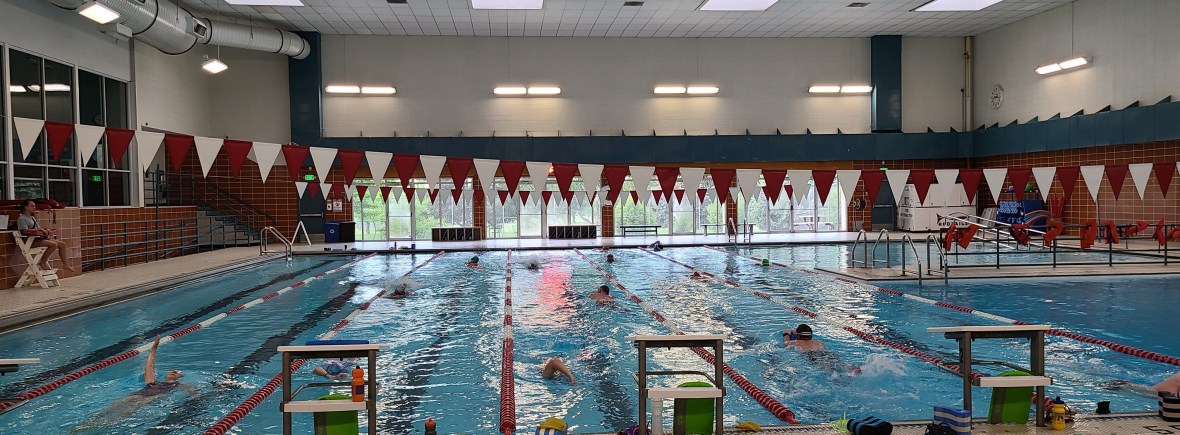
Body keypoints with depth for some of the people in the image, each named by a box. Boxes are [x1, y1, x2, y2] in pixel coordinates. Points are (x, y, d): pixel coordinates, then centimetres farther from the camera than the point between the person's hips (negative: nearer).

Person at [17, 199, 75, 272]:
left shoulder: (32, 218, 24)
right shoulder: (22, 219, -6)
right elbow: (25, 231, -20)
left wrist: (47, 230, 1)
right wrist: (40, 229, -21)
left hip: (39, 238, 10)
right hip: (31, 241, -9)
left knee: (62, 244, 0)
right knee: (54, 244, -30)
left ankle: (65, 264, 7)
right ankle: (43, 263, -16)